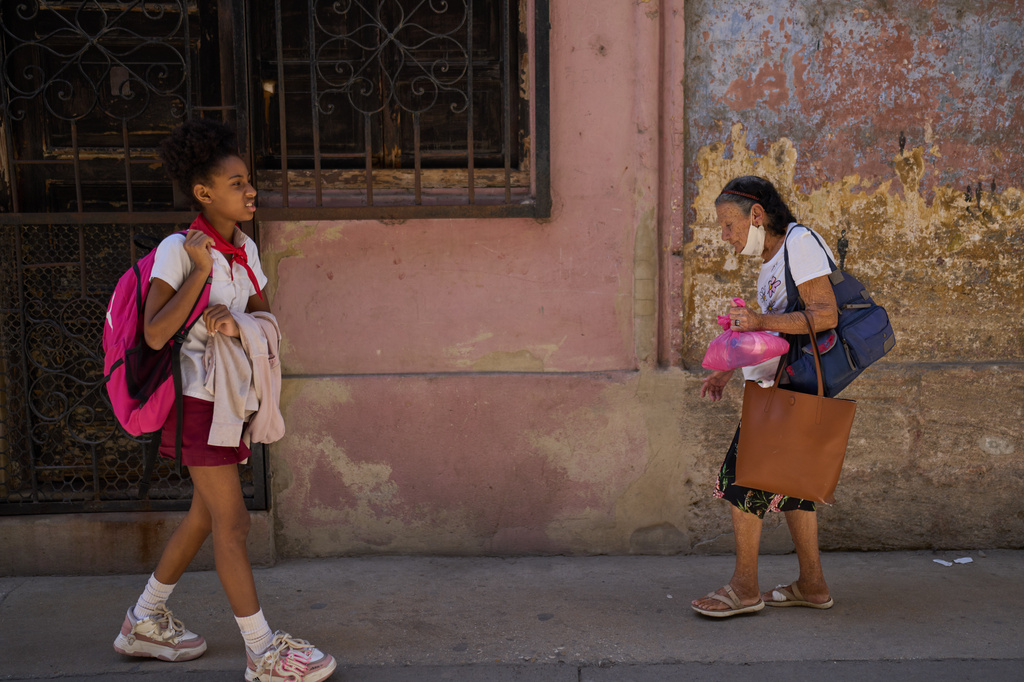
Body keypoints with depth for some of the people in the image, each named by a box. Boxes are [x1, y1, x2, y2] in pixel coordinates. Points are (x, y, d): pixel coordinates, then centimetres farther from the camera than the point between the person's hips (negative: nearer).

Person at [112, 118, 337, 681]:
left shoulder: (245, 249, 8)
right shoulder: (178, 250, -15)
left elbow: (264, 316, 7)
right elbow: (155, 333, -22)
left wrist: (234, 319, -15)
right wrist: (200, 271, -26)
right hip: (199, 399, -8)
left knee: (207, 515, 18)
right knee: (232, 523, -4)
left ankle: (144, 623, 34)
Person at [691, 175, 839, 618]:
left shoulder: (800, 243, -12)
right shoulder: (772, 259, 18)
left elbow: (826, 315, -21)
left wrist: (759, 321, -25)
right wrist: (727, 371, 17)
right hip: (776, 383, 10)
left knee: (743, 475, -7)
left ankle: (744, 587, 1)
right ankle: (812, 584, 22)